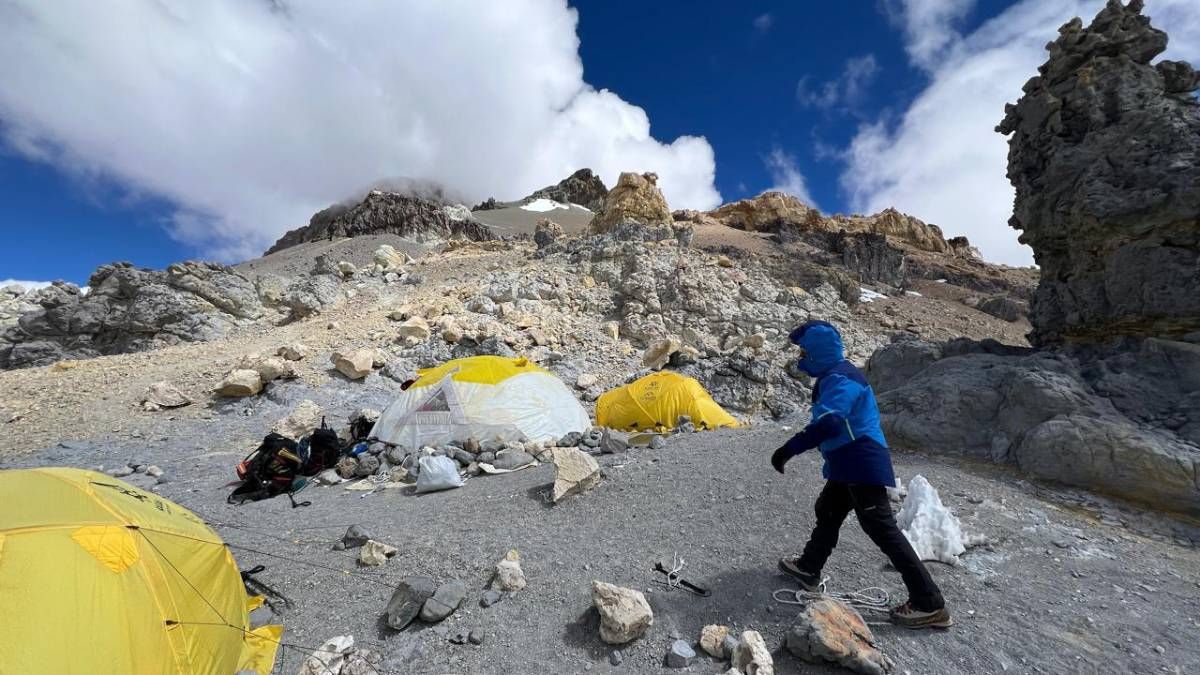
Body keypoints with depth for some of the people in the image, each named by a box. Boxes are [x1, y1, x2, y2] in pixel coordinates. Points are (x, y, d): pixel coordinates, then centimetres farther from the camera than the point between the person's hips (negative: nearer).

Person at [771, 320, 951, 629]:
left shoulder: (838, 378, -22)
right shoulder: (835, 374, 11)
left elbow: (828, 423, -37)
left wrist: (789, 449, -35)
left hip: (863, 464, -11)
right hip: (851, 464, 11)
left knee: (882, 529, -3)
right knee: (827, 512, 21)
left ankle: (929, 605, 10)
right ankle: (808, 569, 37)